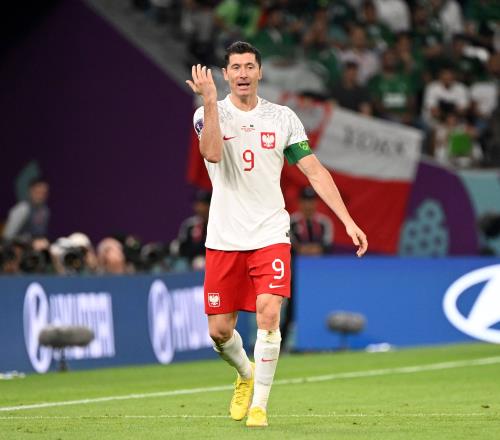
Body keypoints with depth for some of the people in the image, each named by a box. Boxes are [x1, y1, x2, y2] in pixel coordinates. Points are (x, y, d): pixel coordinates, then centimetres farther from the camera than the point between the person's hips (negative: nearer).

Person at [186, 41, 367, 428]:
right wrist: (211, 102, -27)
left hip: (270, 234, 0)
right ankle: (246, 374, 35)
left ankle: (259, 404, -8)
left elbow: (315, 171, 5)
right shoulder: (208, 114, 1)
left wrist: (348, 220, -2)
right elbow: (213, 153, -20)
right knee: (220, 331, 3)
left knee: (268, 314, -19)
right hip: (224, 238, 0)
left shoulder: (283, 118, 5)